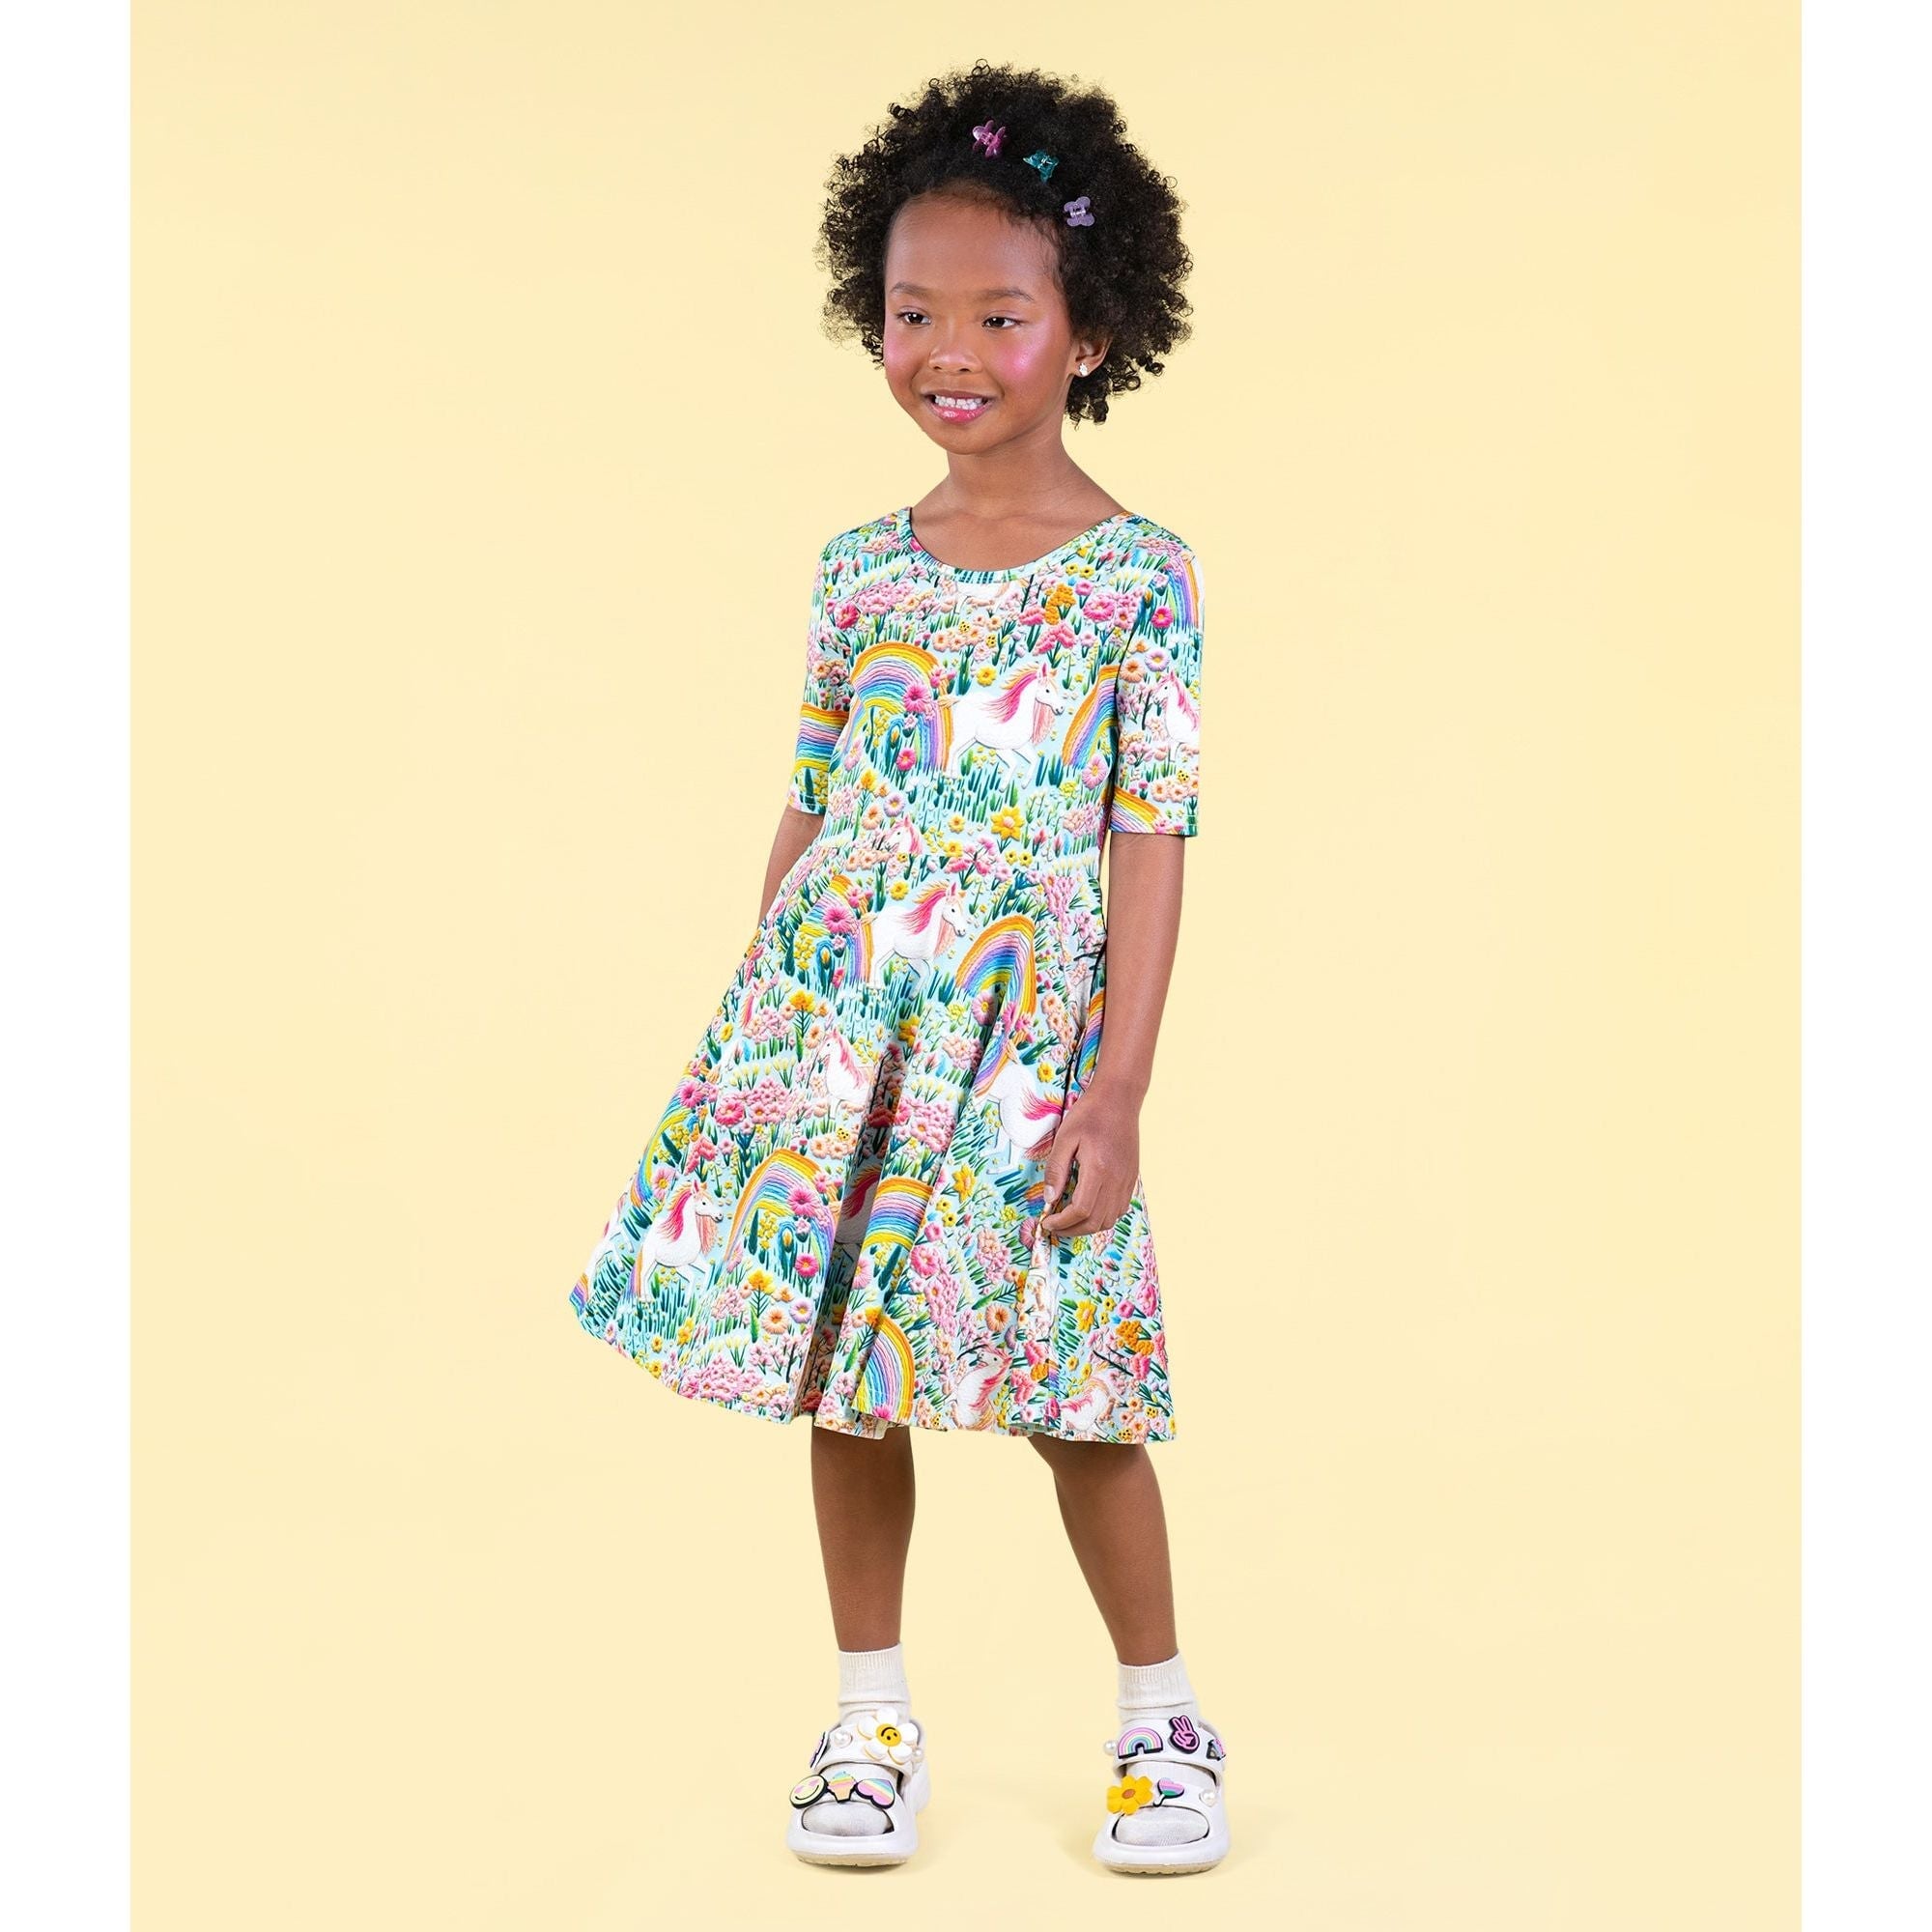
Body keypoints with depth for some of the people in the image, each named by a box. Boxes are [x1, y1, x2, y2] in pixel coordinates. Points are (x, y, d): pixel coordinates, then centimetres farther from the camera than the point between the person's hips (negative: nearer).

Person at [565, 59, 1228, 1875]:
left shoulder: (1137, 574, -5)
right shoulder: (857, 568, 7)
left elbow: (1152, 838, -7)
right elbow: (810, 814, 13)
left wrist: (1116, 1090, -11)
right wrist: (756, 1029, 12)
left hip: (1023, 1029, -4)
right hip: (829, 1012, 4)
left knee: (1069, 1396, 1)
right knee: (838, 1378, 8)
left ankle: (1163, 1715, 21)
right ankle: (870, 1715, 24)